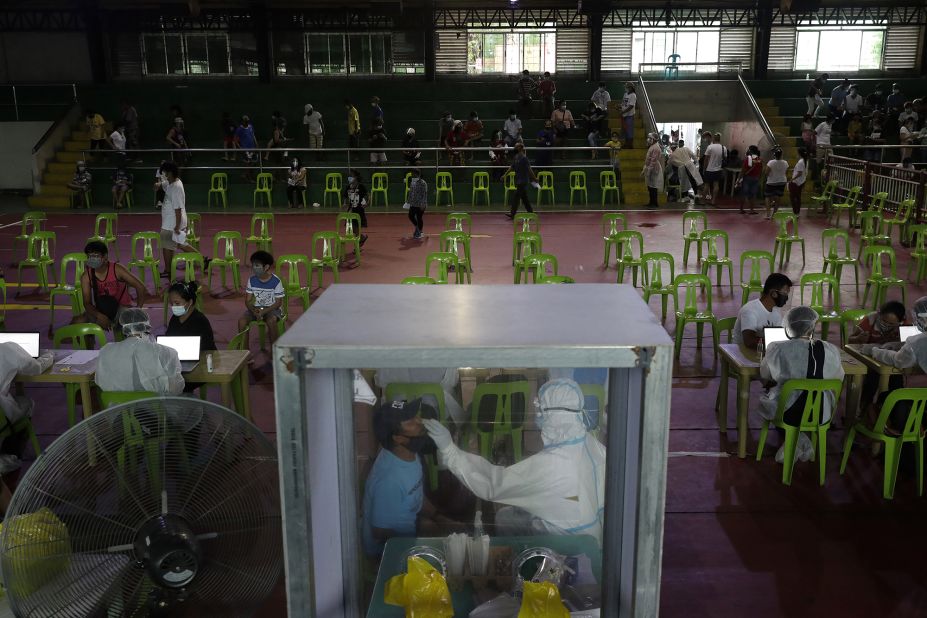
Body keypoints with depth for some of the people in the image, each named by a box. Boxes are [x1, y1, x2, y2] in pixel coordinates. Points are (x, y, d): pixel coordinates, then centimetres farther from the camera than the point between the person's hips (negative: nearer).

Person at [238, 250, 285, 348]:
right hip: (255, 308, 4)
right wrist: (254, 311, -20)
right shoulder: (252, 280, 0)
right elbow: (247, 301, 2)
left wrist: (264, 312, -21)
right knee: (241, 320, -23)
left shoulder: (276, 281, -12)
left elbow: (278, 302, -9)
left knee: (271, 320, -37)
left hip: (272, 308, -4)